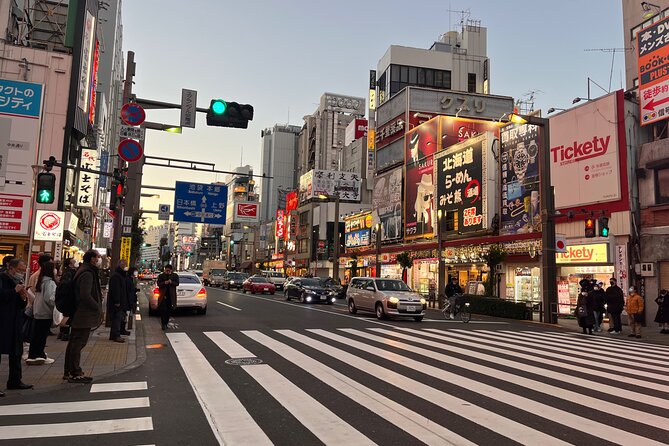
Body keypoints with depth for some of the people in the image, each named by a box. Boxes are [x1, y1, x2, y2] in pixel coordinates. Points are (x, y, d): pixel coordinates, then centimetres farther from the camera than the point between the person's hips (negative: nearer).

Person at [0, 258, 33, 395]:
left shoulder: (18, 282, 13)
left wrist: (24, 298, -4)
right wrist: (14, 290, -21)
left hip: (15, 324, 8)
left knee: (16, 353, 14)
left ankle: (15, 381, 25)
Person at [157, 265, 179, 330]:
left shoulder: (175, 276, 8)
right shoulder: (161, 276, 5)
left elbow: (177, 283, -2)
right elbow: (158, 284, -4)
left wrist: (171, 282, -20)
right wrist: (164, 283, -22)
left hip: (171, 296, 2)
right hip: (163, 296, -2)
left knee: (169, 311, 8)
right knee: (163, 310, -9)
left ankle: (166, 324, 19)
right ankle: (163, 324, -7)